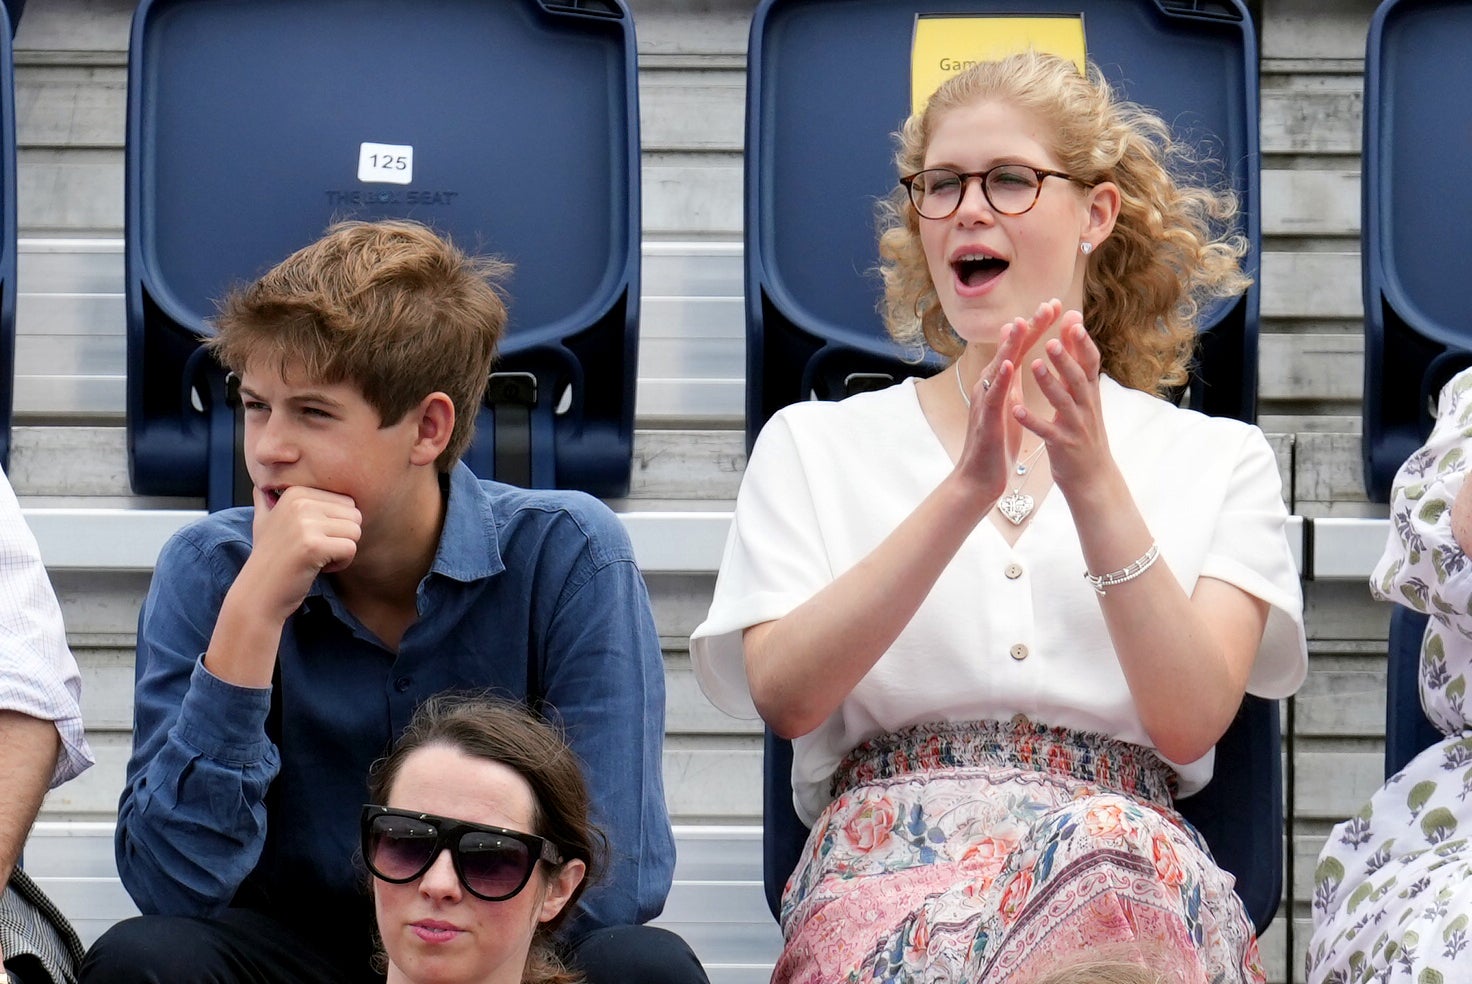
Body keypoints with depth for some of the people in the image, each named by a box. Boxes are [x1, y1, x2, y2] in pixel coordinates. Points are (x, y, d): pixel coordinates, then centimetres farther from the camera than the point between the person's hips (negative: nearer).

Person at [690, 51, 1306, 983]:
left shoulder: (1219, 460, 16)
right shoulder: (814, 444, 17)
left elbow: (1190, 725, 1)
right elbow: (785, 695, -1)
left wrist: (1095, 486, -12)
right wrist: (966, 493, -12)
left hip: (1132, 865, 1)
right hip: (889, 862, 0)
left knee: (1100, 893, -39)